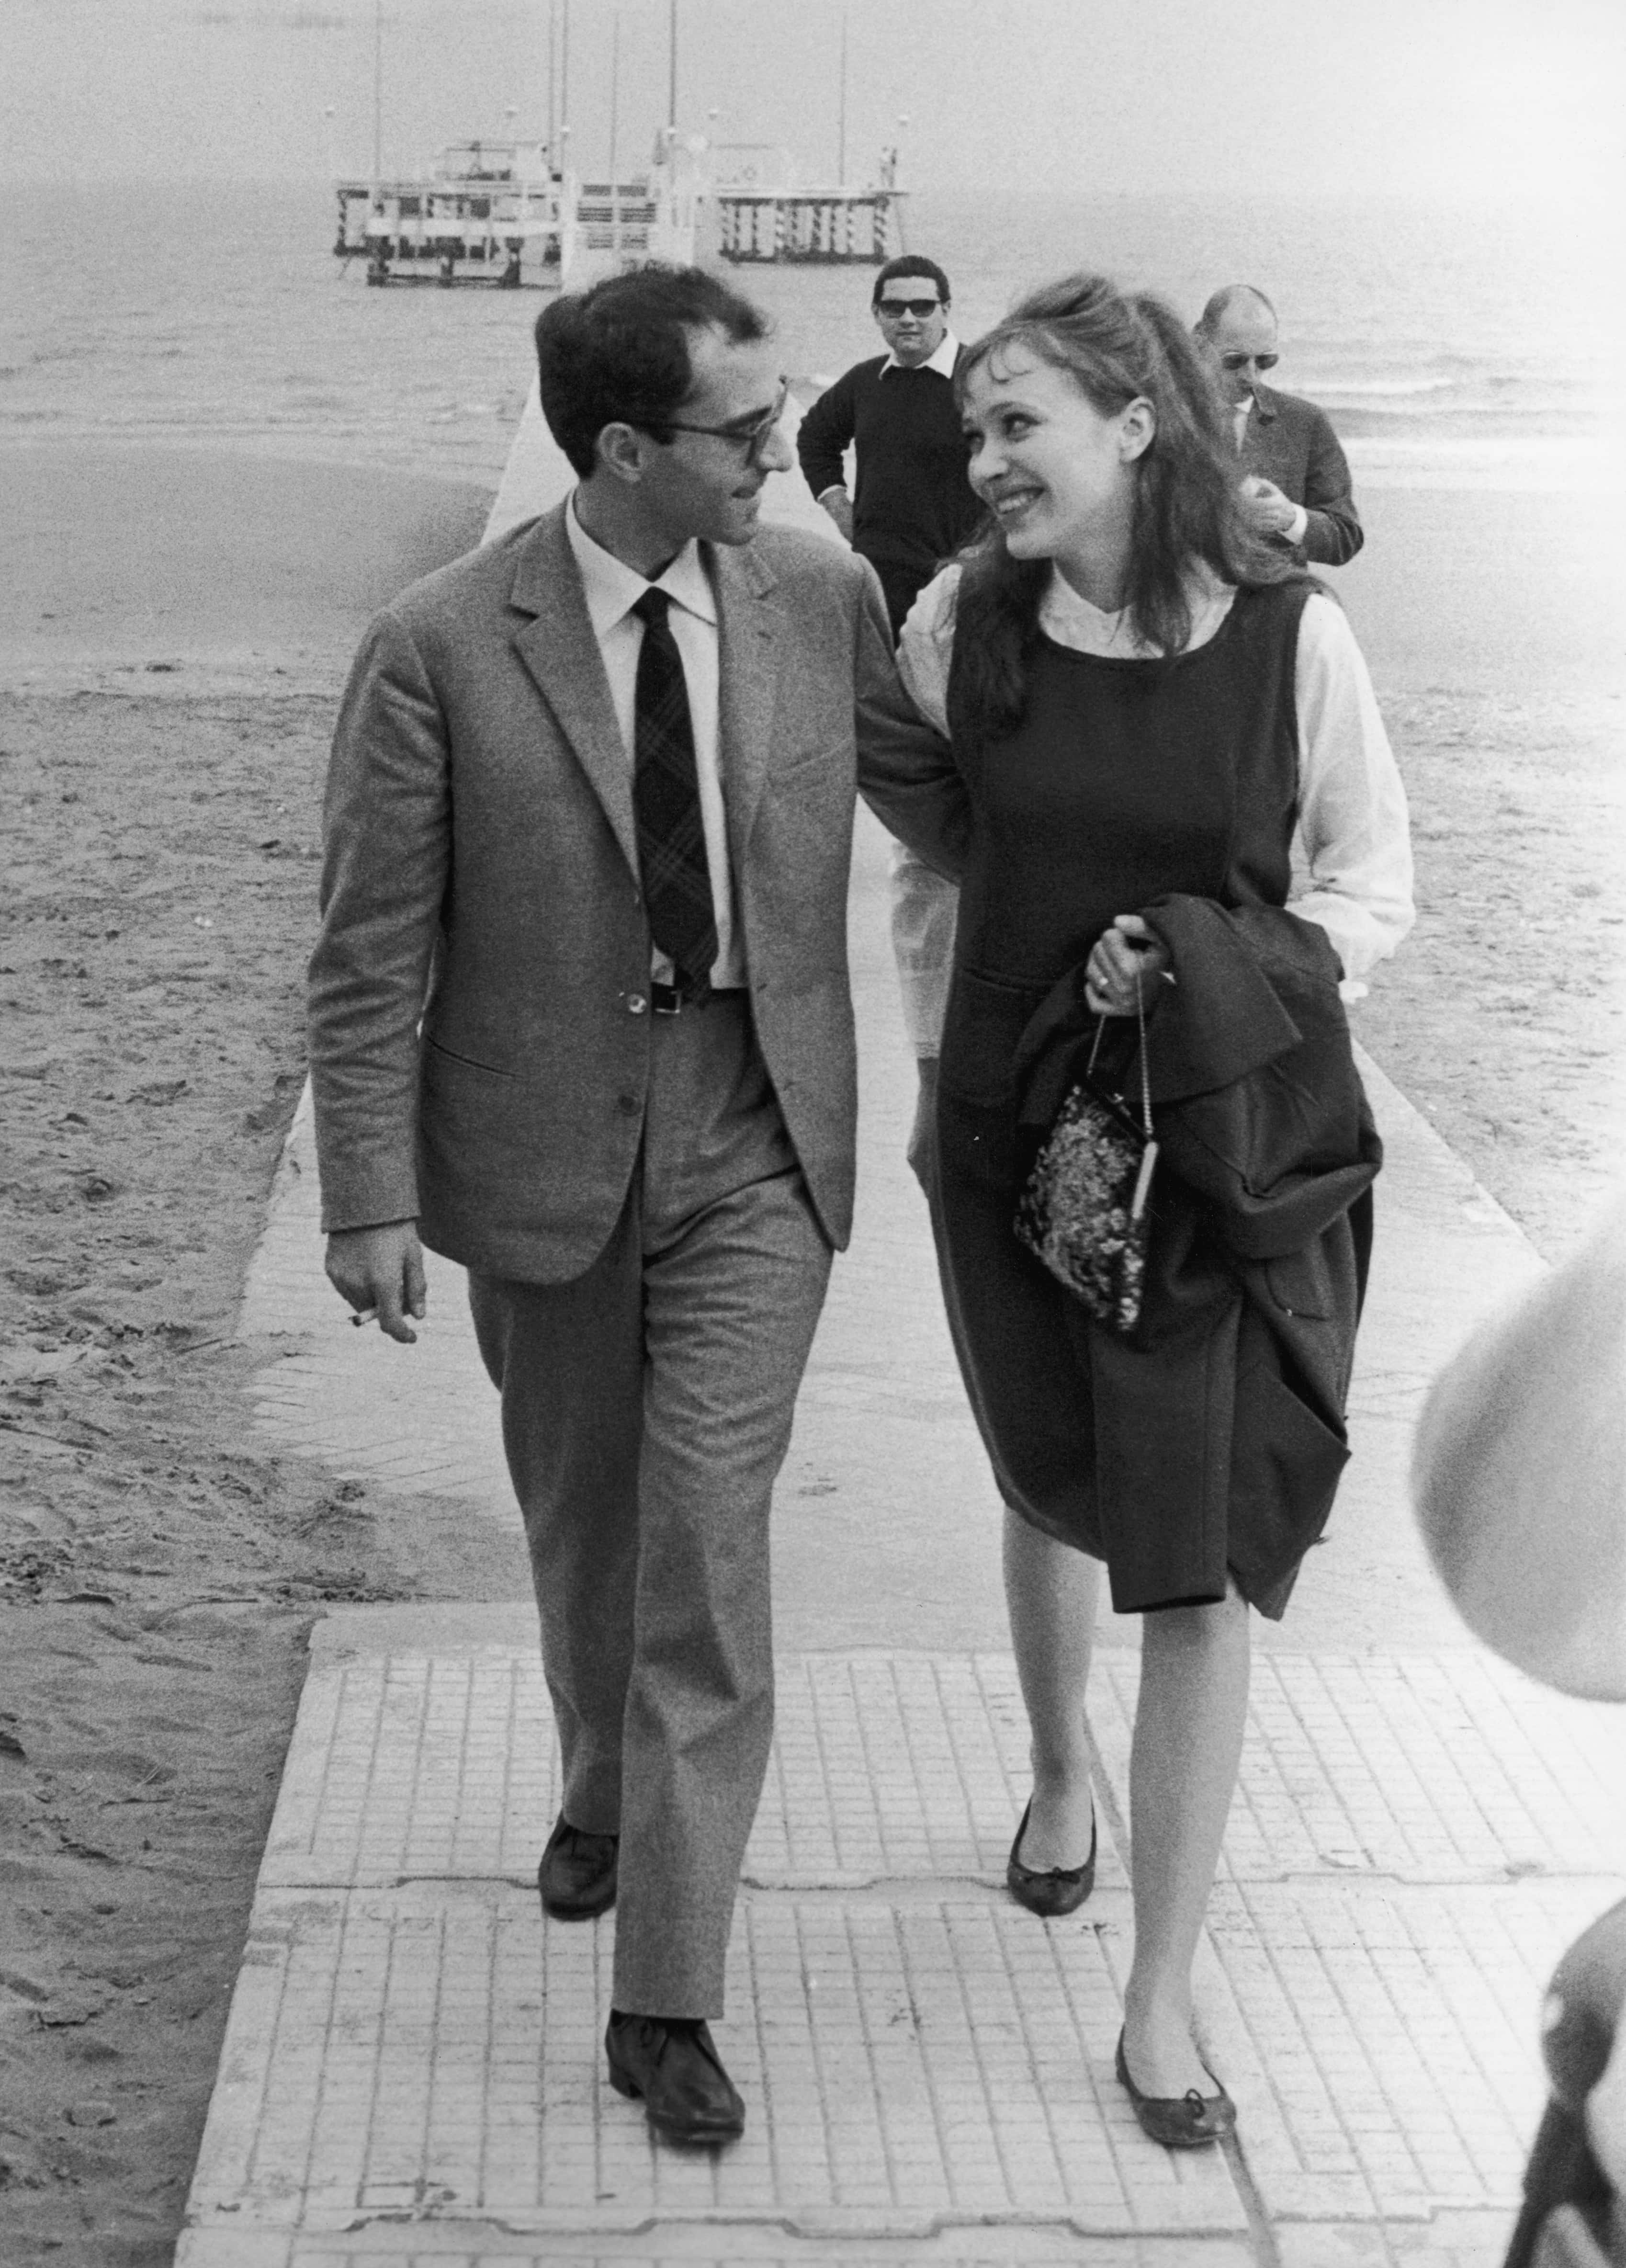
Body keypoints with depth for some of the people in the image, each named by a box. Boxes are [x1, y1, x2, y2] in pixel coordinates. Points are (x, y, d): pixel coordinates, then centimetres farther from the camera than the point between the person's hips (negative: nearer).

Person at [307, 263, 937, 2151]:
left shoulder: (824, 598, -4)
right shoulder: (439, 649, -13)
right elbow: (371, 952, -9)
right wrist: (371, 1193, -12)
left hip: (755, 1142, 1)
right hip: (542, 1145, 0)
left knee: (707, 1544, -4)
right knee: (577, 1521, 18)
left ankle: (667, 1997, 5)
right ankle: (602, 1788, 48)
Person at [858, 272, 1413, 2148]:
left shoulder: (1289, 636, -12)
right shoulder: (963, 618, -5)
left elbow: (1373, 888, -4)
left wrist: (1200, 960, -18)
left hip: (1236, 1147, -2)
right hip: (1017, 1128, 3)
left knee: (1198, 1569, 0)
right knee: (1052, 1484, 21)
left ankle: (1162, 1995, 14)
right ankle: (1061, 1767, 52)